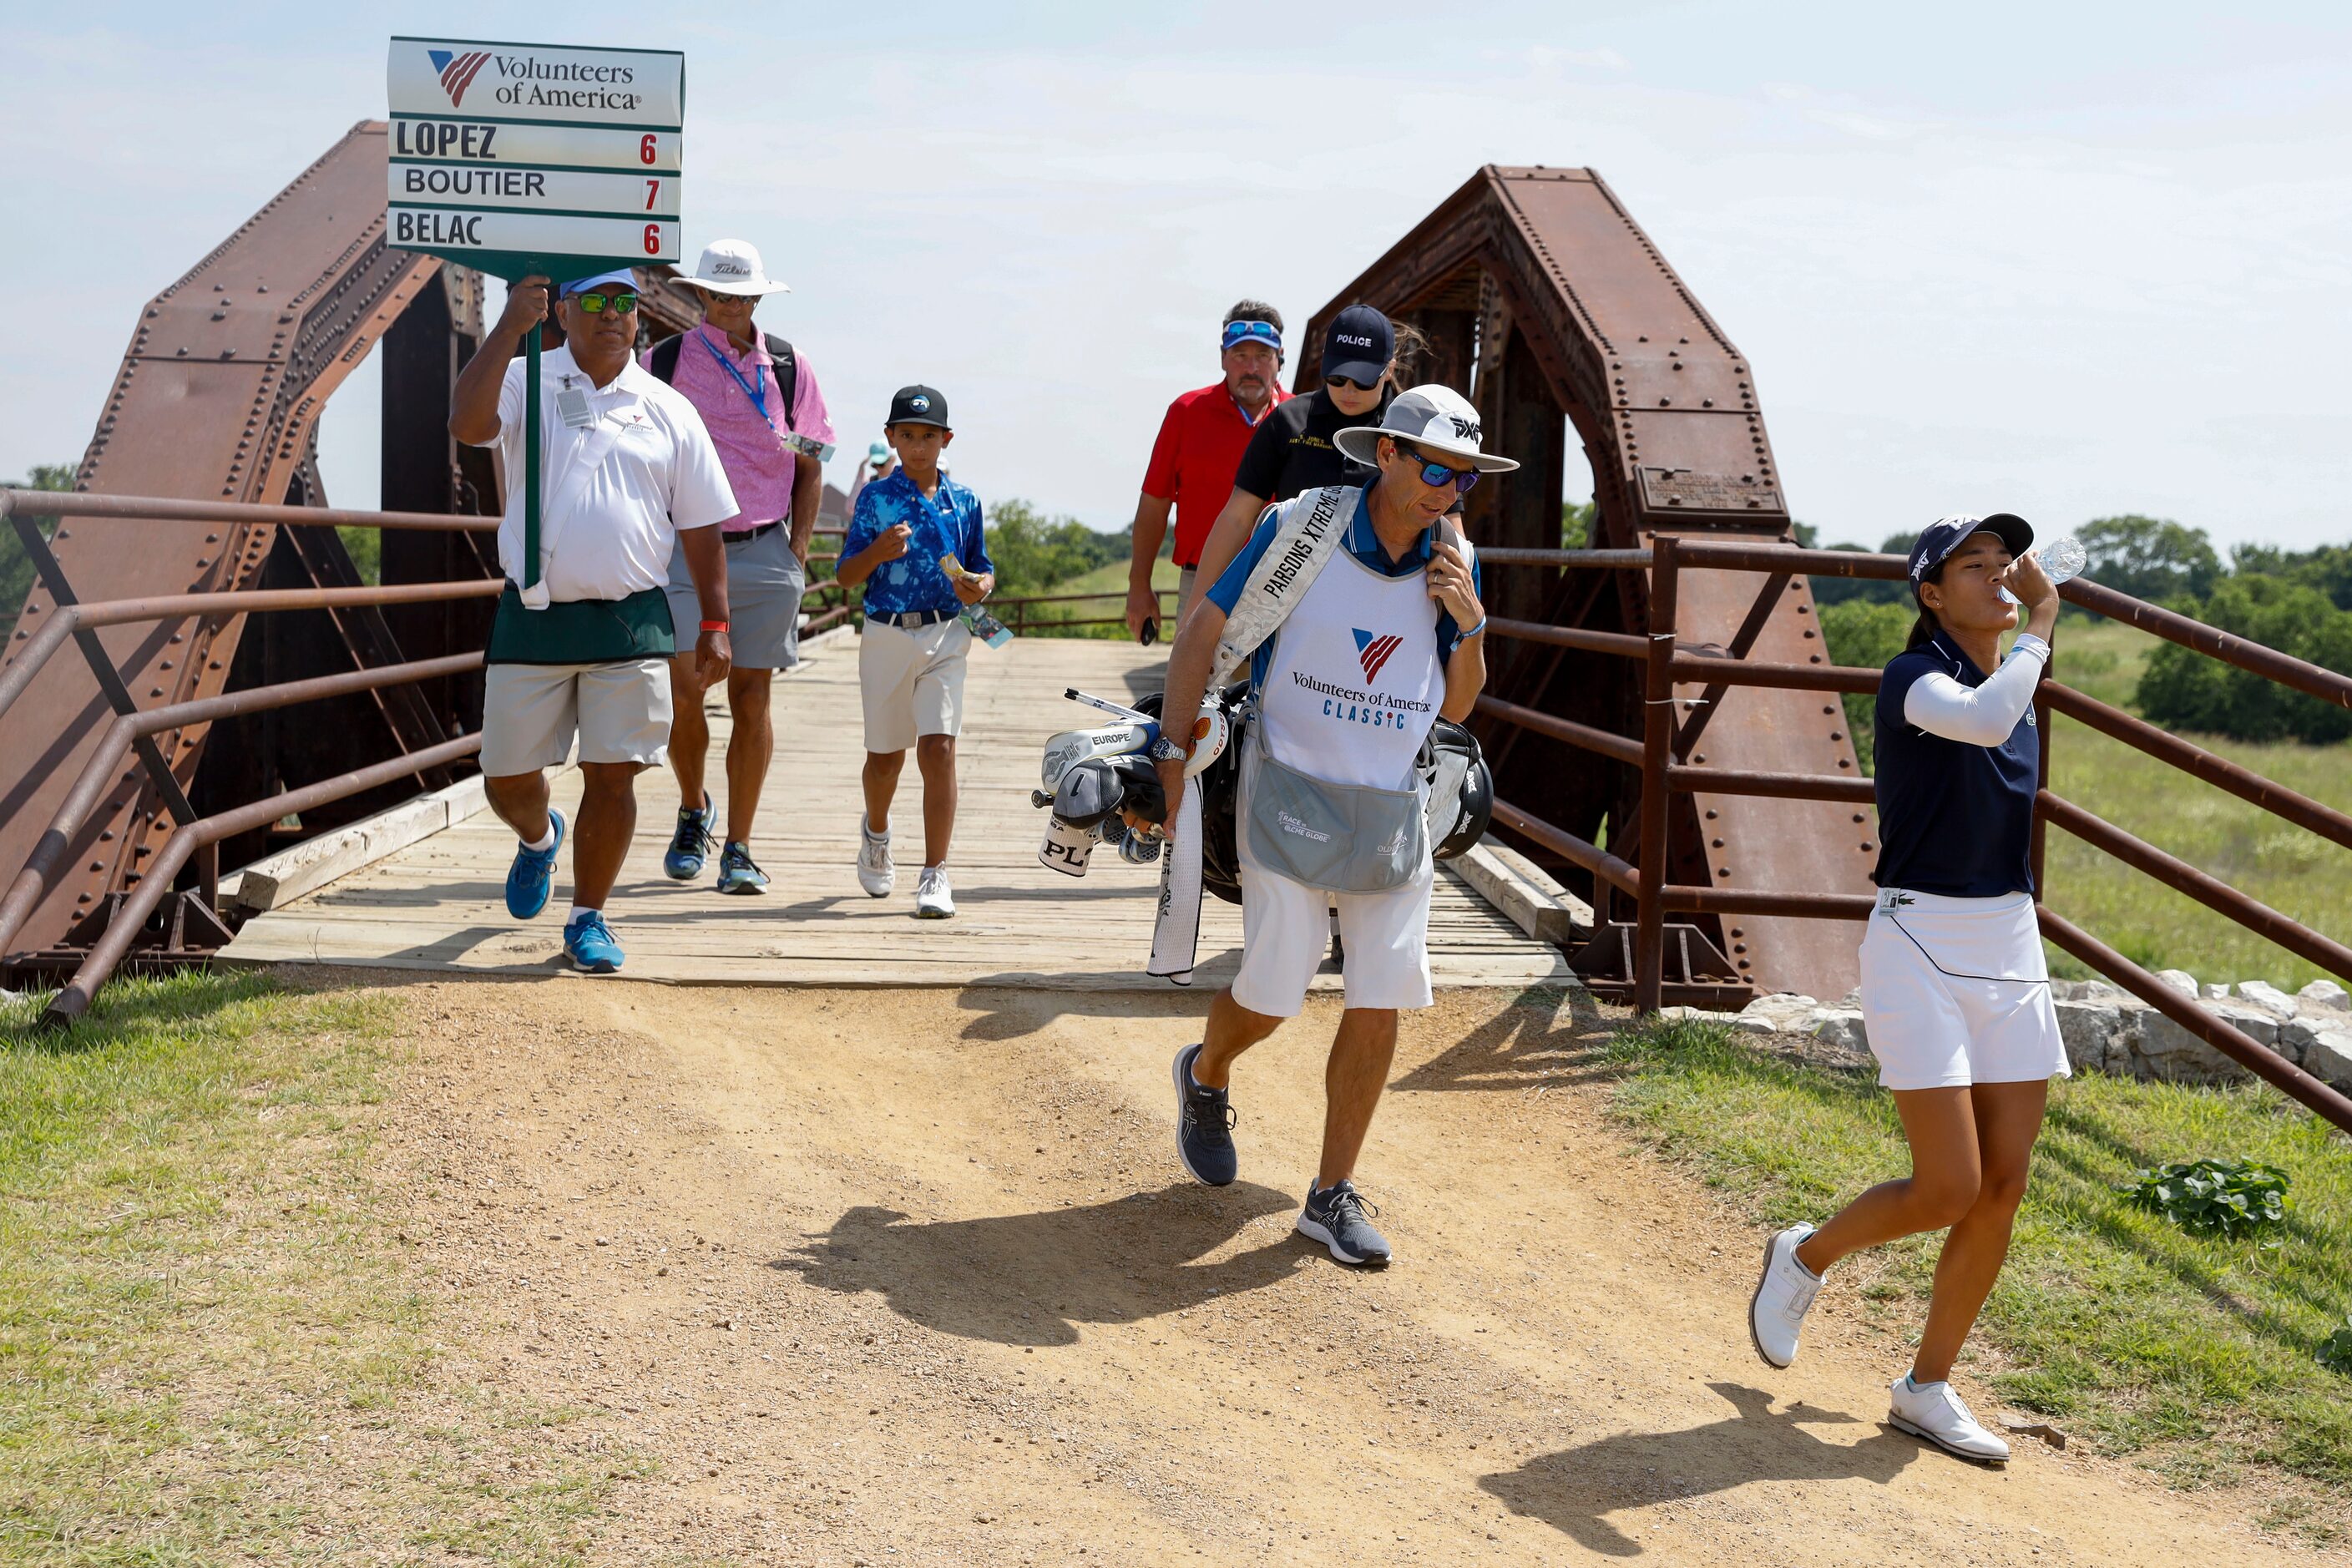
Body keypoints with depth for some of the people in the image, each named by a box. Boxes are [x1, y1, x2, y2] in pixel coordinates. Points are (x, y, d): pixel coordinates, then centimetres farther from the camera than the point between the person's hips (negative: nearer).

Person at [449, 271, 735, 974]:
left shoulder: (669, 411, 8)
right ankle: (539, 838, 42)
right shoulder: (525, 383, 2)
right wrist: (509, 328, -22)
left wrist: (714, 625, 7)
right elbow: (466, 424, -20)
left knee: (613, 776, -1)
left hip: (632, 623, 1)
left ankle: (588, 917, 16)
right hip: (533, 618, -1)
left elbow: (701, 526, 11)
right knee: (508, 778, 7)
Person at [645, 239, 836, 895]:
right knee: (682, 691, -9)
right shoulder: (663, 362, 4)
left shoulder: (788, 367, 8)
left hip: (764, 552, 1)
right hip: (684, 546, -1)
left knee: (752, 699, 1)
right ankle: (692, 810, 19)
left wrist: (797, 548, 2)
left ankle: (739, 848, 8)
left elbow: (811, 464, 11)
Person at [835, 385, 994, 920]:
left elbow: (984, 569, 15)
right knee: (885, 754, 12)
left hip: (945, 638, 0)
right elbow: (847, 575, -2)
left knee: (938, 749, -12)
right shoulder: (875, 498, 1)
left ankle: (935, 875, -10)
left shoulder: (964, 502, 7)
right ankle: (876, 834, 43)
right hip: (886, 635, 0)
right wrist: (877, 552, -21)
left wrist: (978, 586, -8)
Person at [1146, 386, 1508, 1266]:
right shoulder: (1301, 527, -10)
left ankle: (1333, 1197, 11)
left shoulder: (1454, 562, 2)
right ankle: (1206, 1076, 34)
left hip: (1393, 811, 4)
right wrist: (1173, 757, -4)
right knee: (1271, 995, -1)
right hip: (1290, 795, -4)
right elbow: (1203, 631, -3)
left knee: (1379, 1004, -1)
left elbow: (1457, 708, 9)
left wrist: (1470, 625, -9)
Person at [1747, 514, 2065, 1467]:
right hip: (1920, 948, -7)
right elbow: (1984, 720, -35)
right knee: (1949, 1190, -10)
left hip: (2009, 948, 8)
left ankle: (1927, 1389, 16)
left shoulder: (2013, 685, 12)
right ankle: (1806, 1257, 19)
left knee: (2003, 1187, 3)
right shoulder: (1914, 677, -12)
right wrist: (2042, 624, -22)